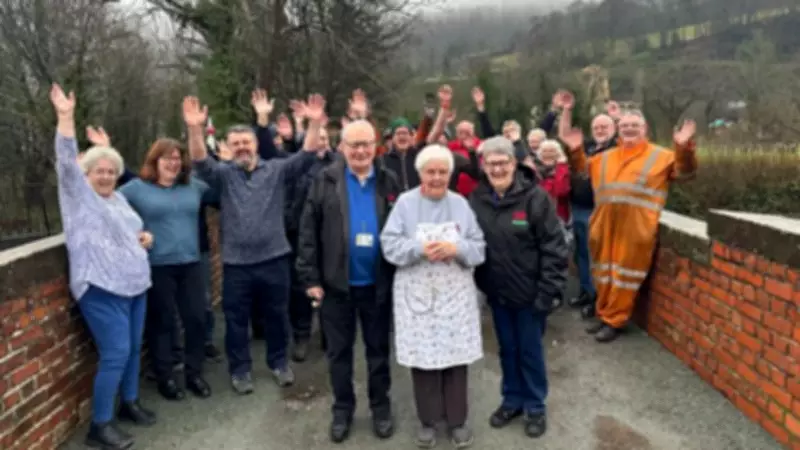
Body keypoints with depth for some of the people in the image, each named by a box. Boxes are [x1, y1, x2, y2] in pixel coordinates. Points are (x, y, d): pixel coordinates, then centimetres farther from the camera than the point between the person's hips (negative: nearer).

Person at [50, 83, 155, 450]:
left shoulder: (118, 199, 17)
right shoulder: (78, 195, -2)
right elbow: (66, 161, -16)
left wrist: (143, 237, 7)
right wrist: (66, 116, -22)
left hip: (134, 284, 7)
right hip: (102, 289, -7)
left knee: (133, 348, 13)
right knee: (115, 354, -10)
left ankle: (129, 403, 32)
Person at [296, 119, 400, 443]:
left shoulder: (389, 181, 1)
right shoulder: (325, 181, -3)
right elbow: (308, 232, -4)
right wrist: (310, 278, -8)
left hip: (377, 283, 1)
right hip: (336, 282, -1)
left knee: (378, 348, 15)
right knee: (339, 350, 13)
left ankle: (380, 406, 32)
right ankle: (342, 408, 30)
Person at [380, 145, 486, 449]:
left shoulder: (460, 203, 6)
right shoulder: (405, 202, 0)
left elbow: (479, 247, 2)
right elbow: (389, 244, -7)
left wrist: (456, 248, -17)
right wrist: (419, 248, -22)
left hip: (455, 293, 2)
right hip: (417, 293, -1)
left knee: (456, 356, 5)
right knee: (422, 357, 5)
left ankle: (457, 420, 23)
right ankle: (427, 420, 24)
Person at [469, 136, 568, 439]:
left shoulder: (535, 197, -15)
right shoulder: (476, 200, -2)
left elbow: (554, 247, -14)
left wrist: (549, 291, -16)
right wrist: (479, 285, 4)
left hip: (529, 292, -4)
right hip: (497, 292, 4)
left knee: (530, 351, 11)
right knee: (507, 349, 18)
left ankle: (535, 406, 30)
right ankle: (512, 399, 37)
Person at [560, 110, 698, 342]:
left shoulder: (660, 156, 5)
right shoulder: (606, 157, 18)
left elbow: (684, 170, -3)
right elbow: (583, 168, 30)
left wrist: (684, 148, -20)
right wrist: (576, 150, 14)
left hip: (635, 229, -5)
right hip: (606, 226, 5)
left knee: (625, 273, 0)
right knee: (604, 271, 13)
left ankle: (615, 321, 11)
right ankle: (604, 314, 28)